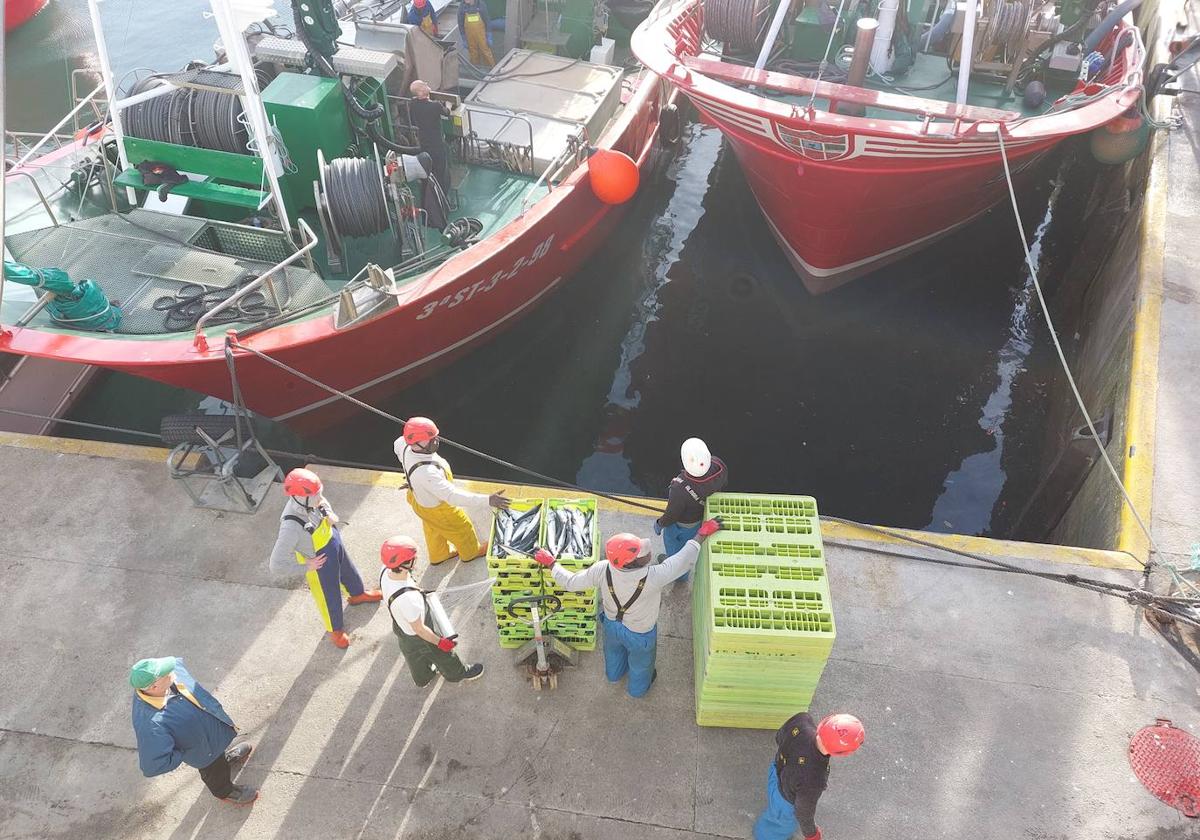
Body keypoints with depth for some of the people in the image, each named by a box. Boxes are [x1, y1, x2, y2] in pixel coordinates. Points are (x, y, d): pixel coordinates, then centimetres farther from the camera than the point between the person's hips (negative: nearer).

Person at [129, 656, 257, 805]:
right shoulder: (152, 725, -47)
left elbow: (177, 662, -5)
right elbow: (153, 765, -40)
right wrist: (184, 753, -23)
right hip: (204, 749, -5)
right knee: (215, 771, 28)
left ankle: (224, 757, 70)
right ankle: (225, 792, 60)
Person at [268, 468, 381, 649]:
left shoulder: (310, 501, -24)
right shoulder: (291, 526, -43)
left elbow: (323, 504, 5)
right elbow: (277, 565, -37)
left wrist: (330, 515, -15)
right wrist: (306, 567, -24)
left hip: (336, 546, 6)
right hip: (321, 564, -6)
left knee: (348, 572, 34)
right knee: (329, 598, 20)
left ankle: (358, 594, 67)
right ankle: (335, 630, 50)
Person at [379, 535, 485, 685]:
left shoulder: (386, 572, -24)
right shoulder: (407, 599, -46)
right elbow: (419, 629, -29)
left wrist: (418, 593, 15)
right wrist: (441, 642, -15)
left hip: (401, 627, 6)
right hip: (419, 637, -6)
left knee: (415, 656, 34)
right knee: (442, 653, 25)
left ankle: (423, 678, 62)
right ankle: (458, 674, 53)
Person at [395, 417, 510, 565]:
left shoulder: (405, 445, -25)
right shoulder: (426, 473, -49)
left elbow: (397, 446, 1)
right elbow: (452, 495, -50)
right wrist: (487, 499, -53)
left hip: (420, 497, 7)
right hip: (436, 509, -7)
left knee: (433, 529, 34)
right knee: (461, 528, 23)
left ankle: (438, 555, 61)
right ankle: (470, 552, 53)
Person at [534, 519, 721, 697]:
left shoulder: (602, 570, -34)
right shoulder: (653, 578, -44)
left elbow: (570, 583, -20)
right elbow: (685, 559, -33)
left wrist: (551, 563, -5)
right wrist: (702, 533, -21)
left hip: (611, 624, 3)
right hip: (640, 634, -3)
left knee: (614, 652, 37)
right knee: (640, 664, 32)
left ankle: (614, 674, 70)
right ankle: (637, 688, 63)